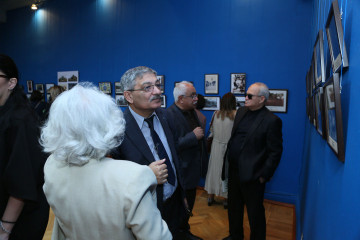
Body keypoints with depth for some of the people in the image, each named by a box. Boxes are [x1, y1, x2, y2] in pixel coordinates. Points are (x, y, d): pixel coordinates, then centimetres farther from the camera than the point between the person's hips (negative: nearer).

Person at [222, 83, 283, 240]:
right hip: (233, 171, 7)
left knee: (255, 213, 12)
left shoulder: (272, 120, -15)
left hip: (252, 176, -7)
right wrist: (228, 164, 10)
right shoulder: (241, 112, 6)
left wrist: (264, 175, -14)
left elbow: (275, 152, -13)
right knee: (234, 208, 23)